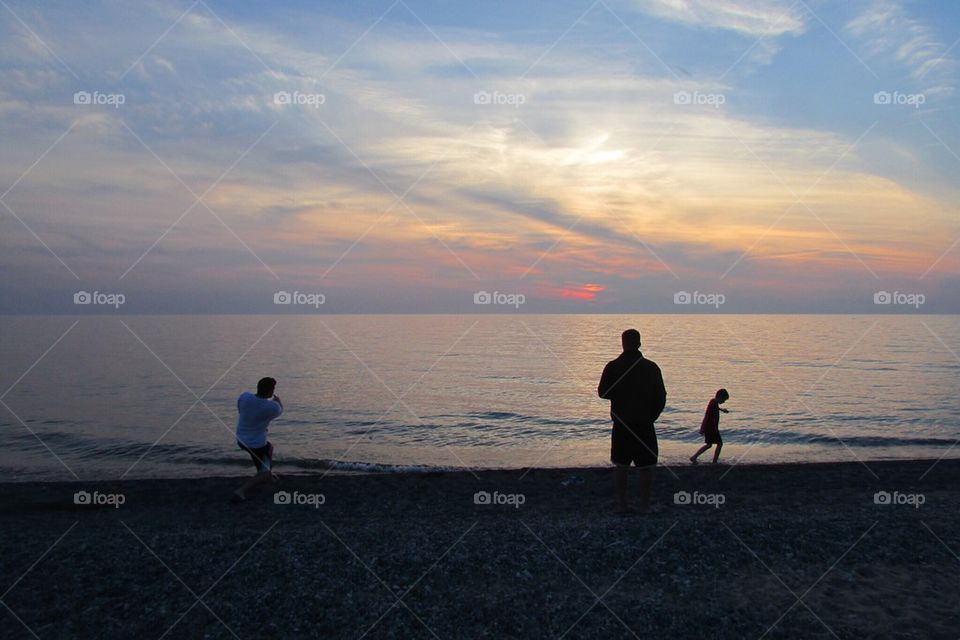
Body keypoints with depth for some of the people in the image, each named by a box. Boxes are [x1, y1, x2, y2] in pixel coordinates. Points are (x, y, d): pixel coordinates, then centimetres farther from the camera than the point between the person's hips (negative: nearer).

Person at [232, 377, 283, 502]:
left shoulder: (244, 396, -15)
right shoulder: (272, 407, -25)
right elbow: (280, 411, 1)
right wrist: (277, 399, 23)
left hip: (241, 439, 7)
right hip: (256, 444, -7)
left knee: (269, 448, 33)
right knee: (266, 475, -1)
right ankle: (241, 491, -19)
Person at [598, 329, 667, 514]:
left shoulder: (613, 367, -5)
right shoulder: (651, 367, -3)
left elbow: (602, 392, 1)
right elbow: (661, 397, 0)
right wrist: (651, 416, 12)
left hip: (621, 424, 1)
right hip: (645, 424, -1)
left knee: (621, 465, 10)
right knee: (646, 466, 6)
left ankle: (621, 504, 11)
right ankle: (645, 505, 7)